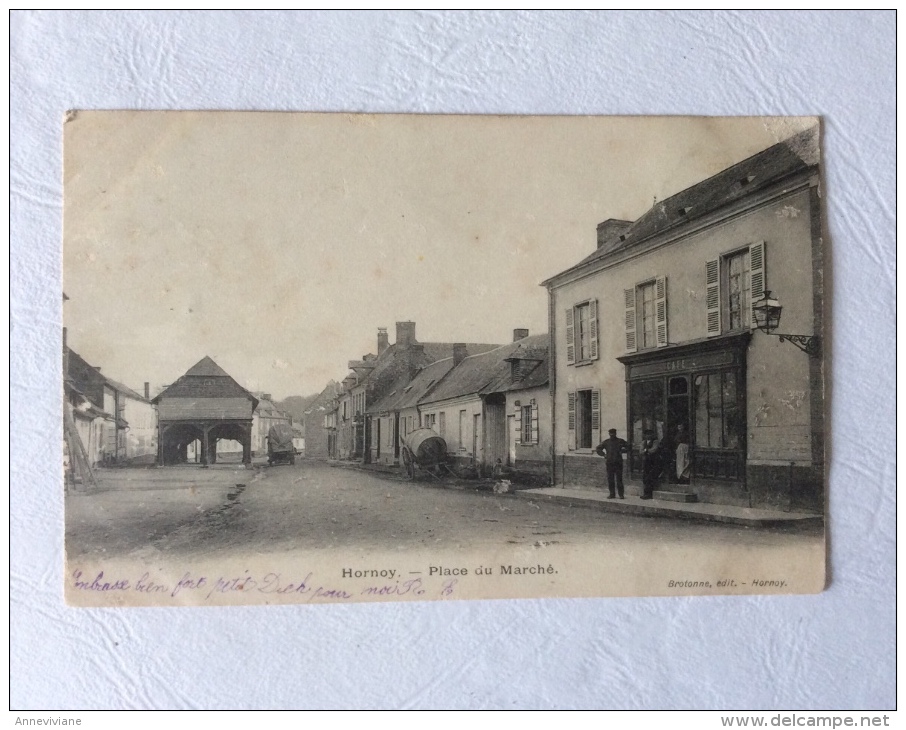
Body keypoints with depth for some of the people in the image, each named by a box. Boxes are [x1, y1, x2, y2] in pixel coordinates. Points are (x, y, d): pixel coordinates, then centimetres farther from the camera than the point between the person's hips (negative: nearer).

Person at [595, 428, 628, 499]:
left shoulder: (620, 441, 5)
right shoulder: (606, 442, 9)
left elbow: (627, 447, 16)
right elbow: (598, 449, 17)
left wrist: (622, 451, 0)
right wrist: (604, 454, 4)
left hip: (618, 463, -2)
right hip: (610, 463, 2)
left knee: (619, 479, -4)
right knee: (610, 479, 3)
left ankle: (621, 495, 0)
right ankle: (612, 494, 10)